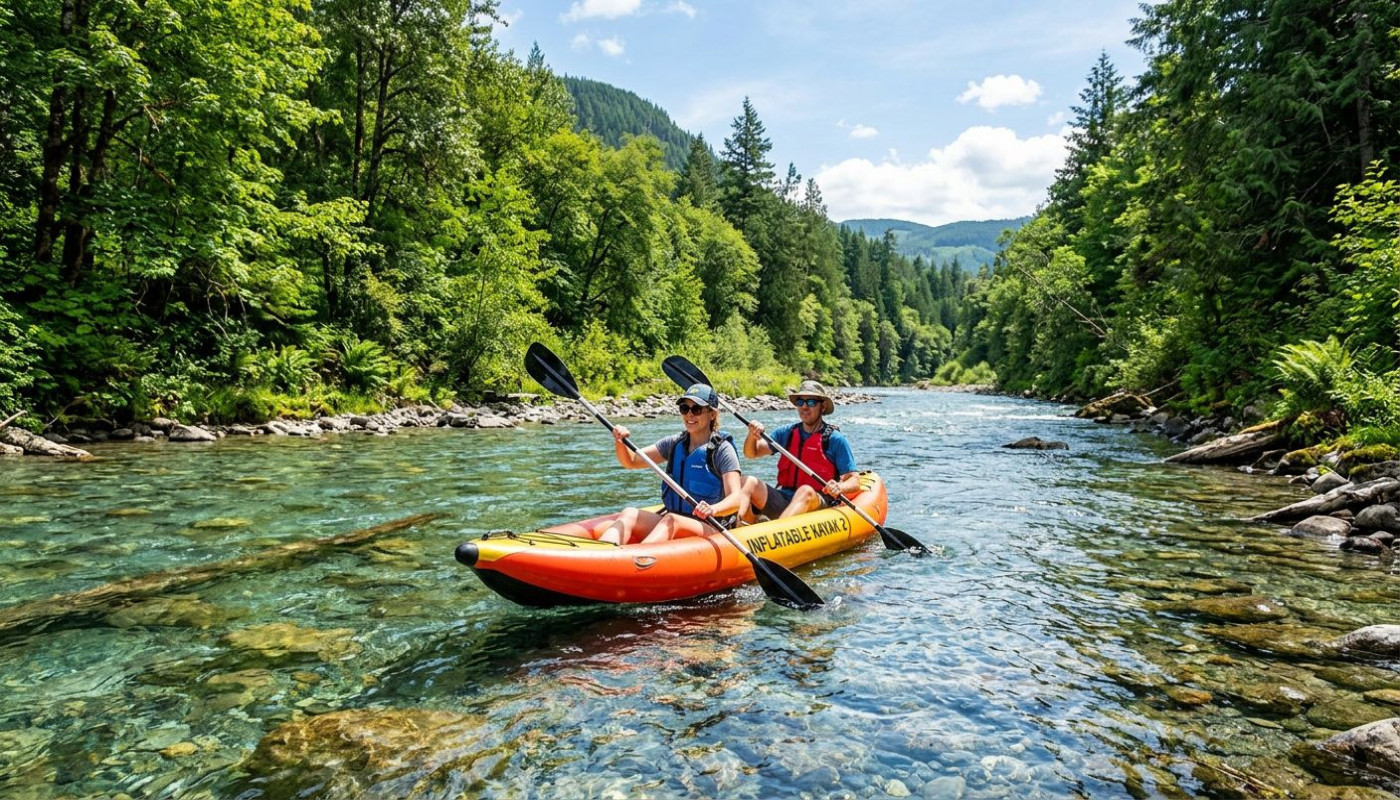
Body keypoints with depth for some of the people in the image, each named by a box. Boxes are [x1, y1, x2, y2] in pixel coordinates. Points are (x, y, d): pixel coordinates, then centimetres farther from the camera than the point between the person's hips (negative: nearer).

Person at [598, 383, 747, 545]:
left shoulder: (723, 449, -6)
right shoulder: (675, 443, 11)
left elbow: (736, 499, -17)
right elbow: (631, 461, 9)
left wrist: (713, 509, -38)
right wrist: (620, 443, -13)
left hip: (711, 527, -5)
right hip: (671, 519, 5)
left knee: (671, 520, -35)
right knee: (629, 514, -20)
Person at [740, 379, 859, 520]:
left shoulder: (836, 439, 2)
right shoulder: (786, 432, 13)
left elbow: (855, 481, -1)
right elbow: (751, 453, 9)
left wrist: (840, 487, -23)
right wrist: (752, 436, -13)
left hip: (816, 504, -4)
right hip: (782, 499, 4)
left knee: (805, 491, -36)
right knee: (748, 482, -18)